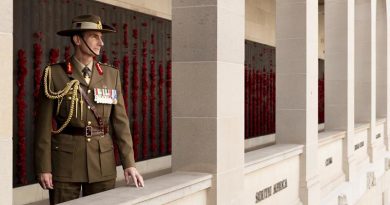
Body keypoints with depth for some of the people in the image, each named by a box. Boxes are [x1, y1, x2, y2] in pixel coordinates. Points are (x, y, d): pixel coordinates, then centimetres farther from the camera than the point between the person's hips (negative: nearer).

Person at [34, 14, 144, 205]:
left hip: (103, 162, 3)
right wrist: (43, 167, -8)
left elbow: (120, 120, 3)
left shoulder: (111, 74, 6)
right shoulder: (54, 74, -2)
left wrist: (129, 163, -3)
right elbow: (44, 124, -4)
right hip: (65, 161, -2)